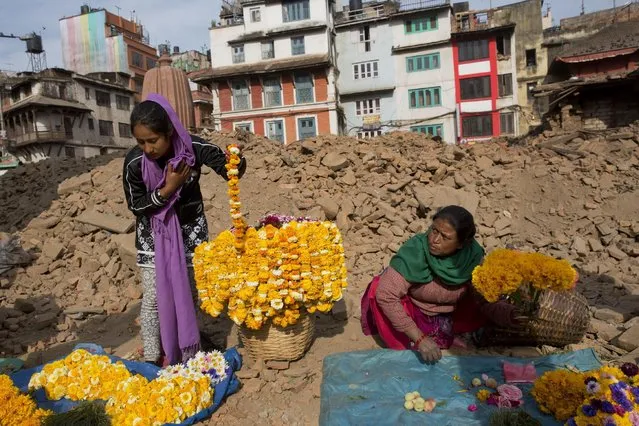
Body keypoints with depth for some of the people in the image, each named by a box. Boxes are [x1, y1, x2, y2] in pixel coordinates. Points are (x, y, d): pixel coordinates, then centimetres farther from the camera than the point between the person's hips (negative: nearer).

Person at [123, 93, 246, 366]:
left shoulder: (193, 148, -22)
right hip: (152, 234, 0)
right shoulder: (134, 162, -20)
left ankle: (188, 357, 27)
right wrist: (167, 190, -26)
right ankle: (152, 360, 21)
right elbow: (135, 206, -12)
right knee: (154, 298, 2)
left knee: (189, 294, 9)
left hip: (190, 229, 1)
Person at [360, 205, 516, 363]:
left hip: (450, 313, 4)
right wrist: (418, 338, -37)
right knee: (378, 287, -29)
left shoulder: (472, 254, -21)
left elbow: (484, 299, -13)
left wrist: (510, 314, -35)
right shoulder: (415, 251, -32)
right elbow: (385, 294, -35)